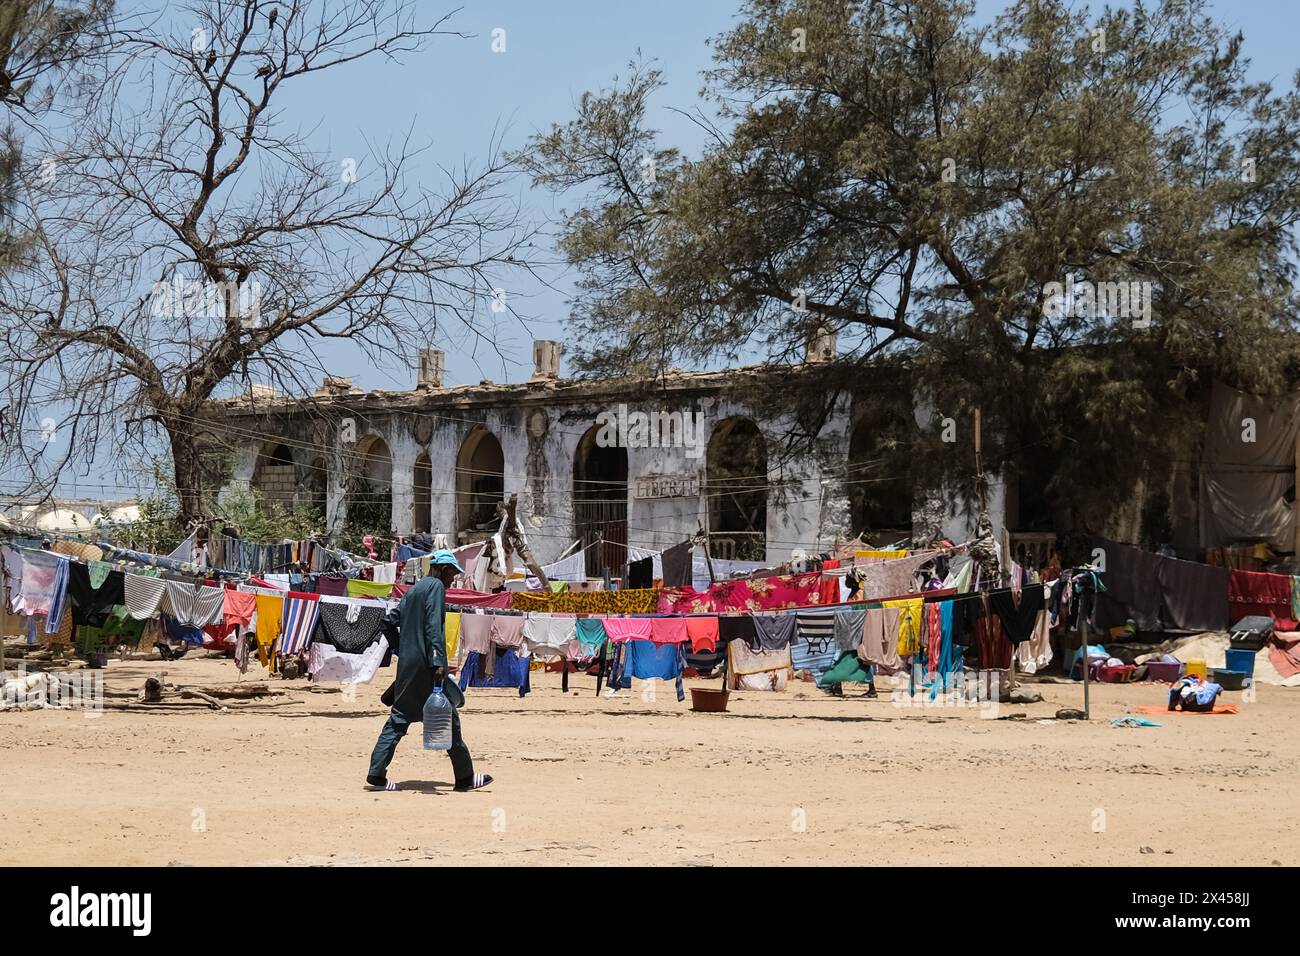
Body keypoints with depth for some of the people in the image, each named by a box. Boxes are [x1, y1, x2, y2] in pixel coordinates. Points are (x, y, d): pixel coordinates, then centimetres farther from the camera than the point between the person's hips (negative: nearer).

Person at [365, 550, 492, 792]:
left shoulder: (414, 590, 19)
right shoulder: (436, 586, -7)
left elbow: (390, 620, 22)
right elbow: (434, 626, -17)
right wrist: (438, 662, -23)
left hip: (407, 664, 9)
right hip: (425, 664, -9)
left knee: (398, 719, 7)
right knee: (448, 716, -1)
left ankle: (376, 775, 0)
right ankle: (464, 777, 4)